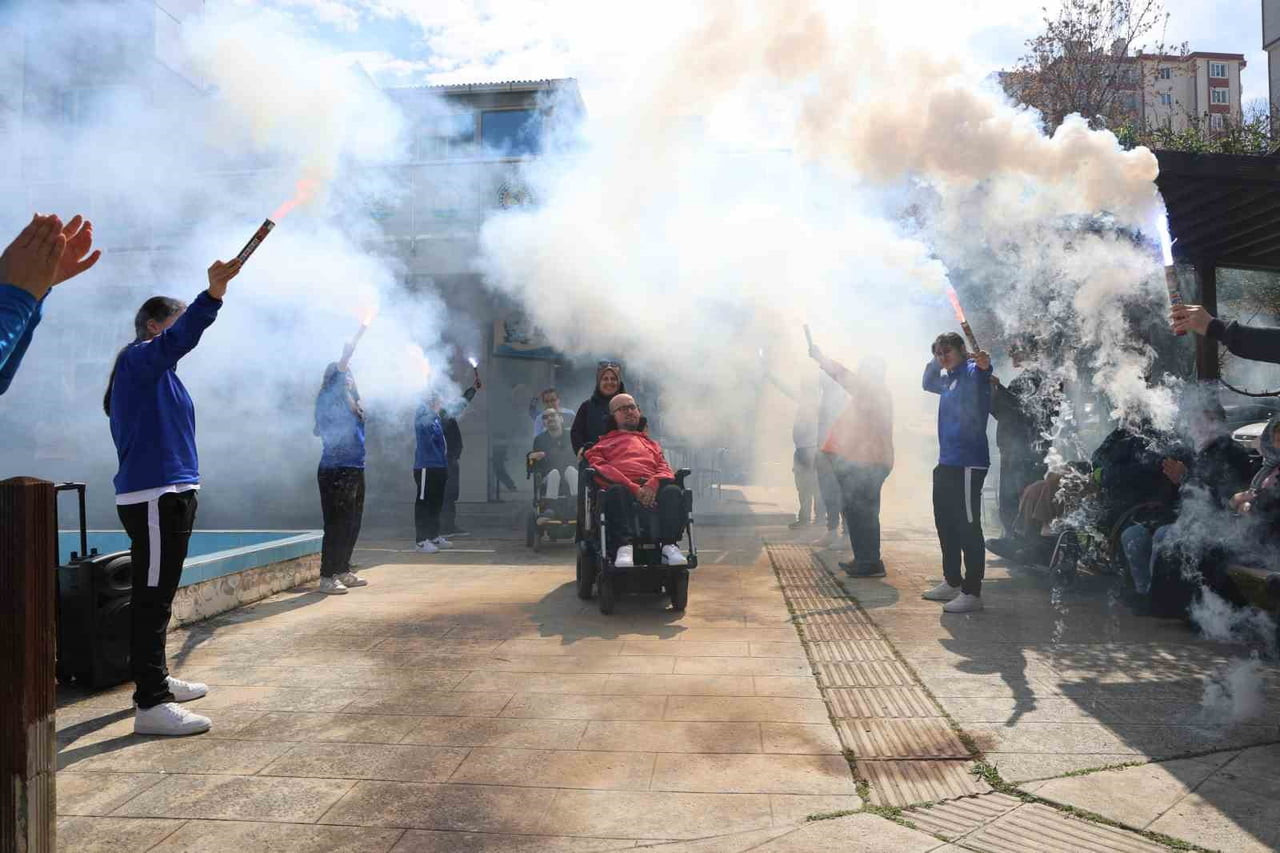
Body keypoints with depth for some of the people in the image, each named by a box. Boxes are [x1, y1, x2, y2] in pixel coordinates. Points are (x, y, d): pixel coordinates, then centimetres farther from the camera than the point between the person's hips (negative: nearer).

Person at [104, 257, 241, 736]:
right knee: (152, 598, -11)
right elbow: (176, 341, -29)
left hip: (169, 495, 11)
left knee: (156, 596, 18)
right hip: (154, 499, -11)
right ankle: (151, 705, -10)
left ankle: (154, 680, 29)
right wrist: (213, 296, -41)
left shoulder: (155, 372, 22)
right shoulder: (139, 358, -8)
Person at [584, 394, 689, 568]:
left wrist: (653, 484, -8)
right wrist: (634, 488, -12)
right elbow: (601, 469, 6)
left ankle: (669, 546, -40)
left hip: (651, 488, 2)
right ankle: (624, 546, -49)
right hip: (623, 488, -2)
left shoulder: (651, 443, 38)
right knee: (616, 491, -39)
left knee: (673, 491, -32)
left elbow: (666, 470, 20)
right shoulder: (603, 443, 28)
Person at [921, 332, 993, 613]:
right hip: (947, 463, 10)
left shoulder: (971, 372, -9)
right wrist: (934, 363, 18)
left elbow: (981, 370, -32)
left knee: (968, 527, -6)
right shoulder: (948, 379, 16)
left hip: (968, 464, -10)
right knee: (945, 524, 18)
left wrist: (984, 364, -55)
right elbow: (928, 384, 35)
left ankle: (972, 593, -1)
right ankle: (952, 583, 32)